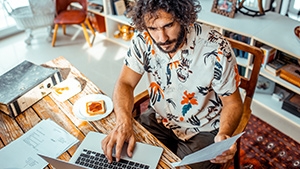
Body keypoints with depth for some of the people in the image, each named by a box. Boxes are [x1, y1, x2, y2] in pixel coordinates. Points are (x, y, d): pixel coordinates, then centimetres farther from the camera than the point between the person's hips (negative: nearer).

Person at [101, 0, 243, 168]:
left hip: (202, 130, -2)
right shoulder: (144, 39, -17)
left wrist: (224, 135, -36)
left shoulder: (215, 48, -25)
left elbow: (233, 102, -15)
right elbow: (125, 83, -12)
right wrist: (123, 121, -32)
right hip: (159, 119, 3)